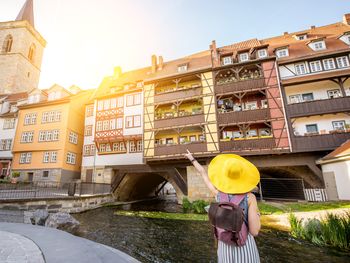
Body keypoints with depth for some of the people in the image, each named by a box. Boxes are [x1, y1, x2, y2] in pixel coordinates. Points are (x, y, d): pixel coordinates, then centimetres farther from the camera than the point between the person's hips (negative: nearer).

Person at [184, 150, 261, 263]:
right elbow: (254, 231, -18)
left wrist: (192, 159, 19)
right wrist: (257, 216, 3)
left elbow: (204, 174, 4)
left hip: (225, 245, 3)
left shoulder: (218, 192, -10)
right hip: (245, 246, -2)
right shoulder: (249, 197, -18)